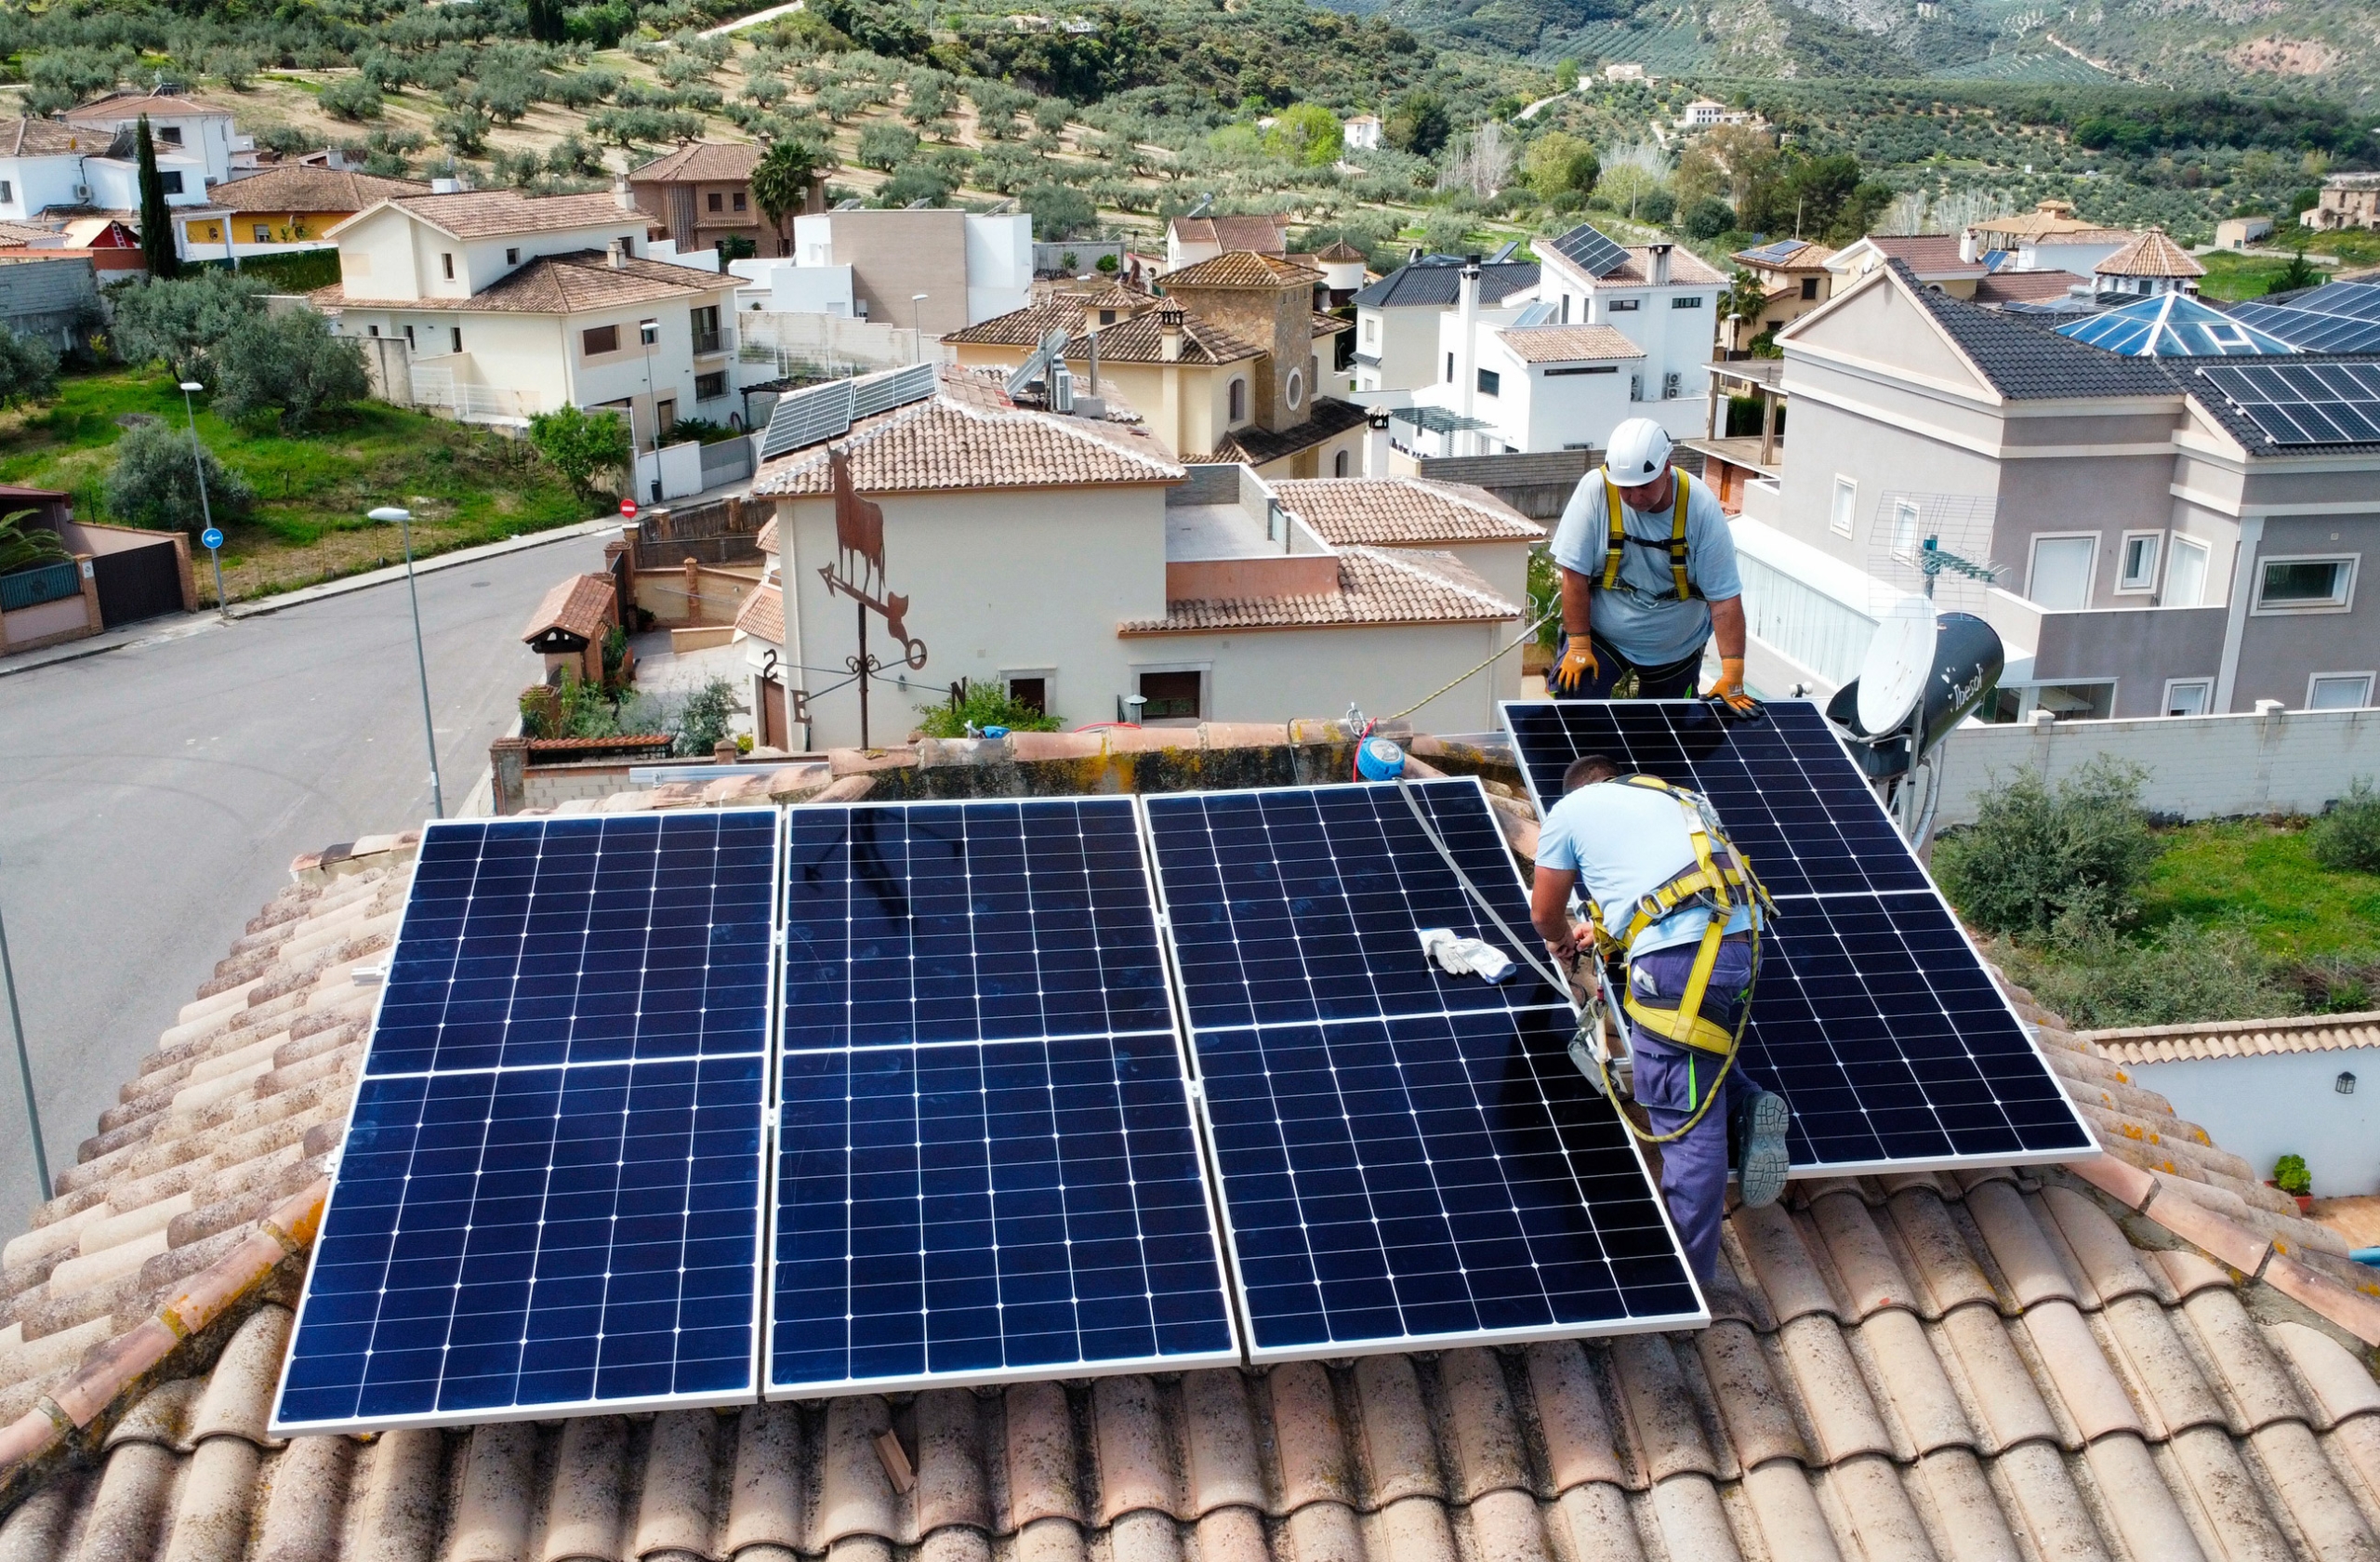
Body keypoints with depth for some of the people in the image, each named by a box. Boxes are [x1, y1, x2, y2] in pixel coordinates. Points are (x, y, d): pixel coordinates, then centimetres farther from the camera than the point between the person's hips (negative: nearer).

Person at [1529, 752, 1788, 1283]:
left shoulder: (1570, 809, 14)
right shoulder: (1673, 797, 29)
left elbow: (1544, 911, 20)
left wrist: (1562, 940, 42)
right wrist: (1608, 933, 50)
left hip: (1680, 956, -7)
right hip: (1740, 939, 7)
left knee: (1685, 1118, -2)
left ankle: (1687, 1268, 4)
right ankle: (1744, 1104, 7)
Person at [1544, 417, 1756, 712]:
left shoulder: (1701, 507, -20)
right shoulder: (1595, 491, -21)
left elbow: (1724, 598, -19)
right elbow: (1574, 574, -16)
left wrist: (1732, 674, -25)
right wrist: (1579, 647, -18)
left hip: (1675, 649, 1)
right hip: (1603, 635, -1)